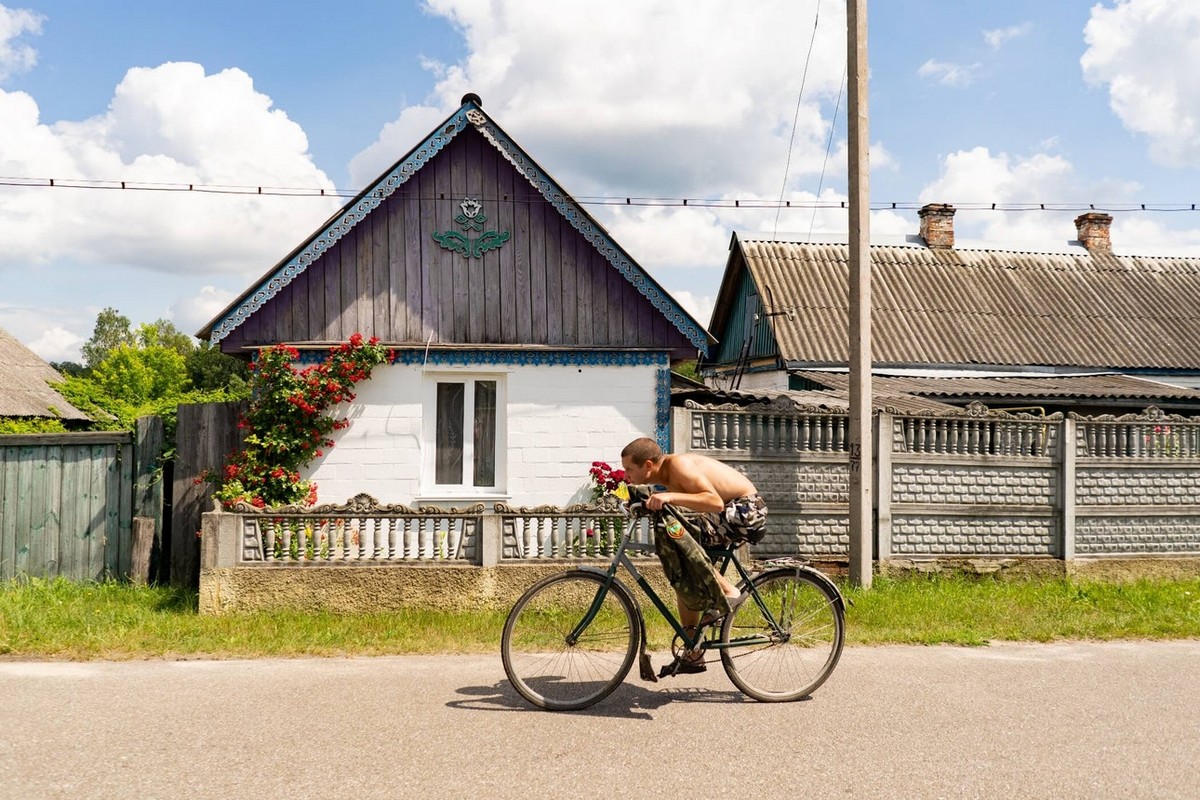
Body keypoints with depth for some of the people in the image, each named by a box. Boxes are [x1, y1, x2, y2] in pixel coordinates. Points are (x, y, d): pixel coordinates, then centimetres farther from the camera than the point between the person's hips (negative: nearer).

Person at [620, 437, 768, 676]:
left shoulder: (678, 465, -22)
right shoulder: (665, 474, 5)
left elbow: (715, 502, -33)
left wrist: (670, 497, -40)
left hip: (746, 512, -10)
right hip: (731, 513, 10)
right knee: (681, 576, 9)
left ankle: (727, 591, -15)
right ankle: (692, 655, 17)